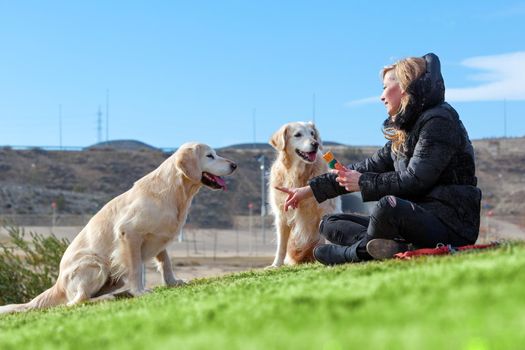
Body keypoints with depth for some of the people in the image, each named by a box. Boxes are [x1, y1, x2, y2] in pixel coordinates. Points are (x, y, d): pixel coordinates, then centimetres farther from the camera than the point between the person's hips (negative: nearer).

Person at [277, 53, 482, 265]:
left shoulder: (439, 120, -8)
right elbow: (370, 167, 19)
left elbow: (415, 180, -17)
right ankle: (389, 247, -18)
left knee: (388, 206, -39)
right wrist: (311, 189, 16)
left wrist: (363, 183, -6)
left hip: (451, 224, -9)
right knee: (329, 224, 9)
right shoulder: (405, 131, 19)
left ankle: (355, 251, -11)